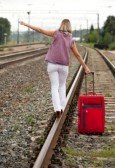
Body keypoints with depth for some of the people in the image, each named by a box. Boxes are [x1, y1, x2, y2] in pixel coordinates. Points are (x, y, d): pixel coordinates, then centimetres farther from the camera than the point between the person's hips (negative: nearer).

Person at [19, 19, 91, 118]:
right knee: (62, 86, 20)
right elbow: (78, 55, 1)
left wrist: (26, 24, 1)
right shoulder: (71, 40, 0)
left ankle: (57, 108, -13)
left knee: (54, 87, 3)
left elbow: (40, 30, -6)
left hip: (52, 64, -1)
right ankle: (62, 107, 14)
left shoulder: (56, 33, -5)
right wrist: (85, 67, 9)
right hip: (64, 66, 1)